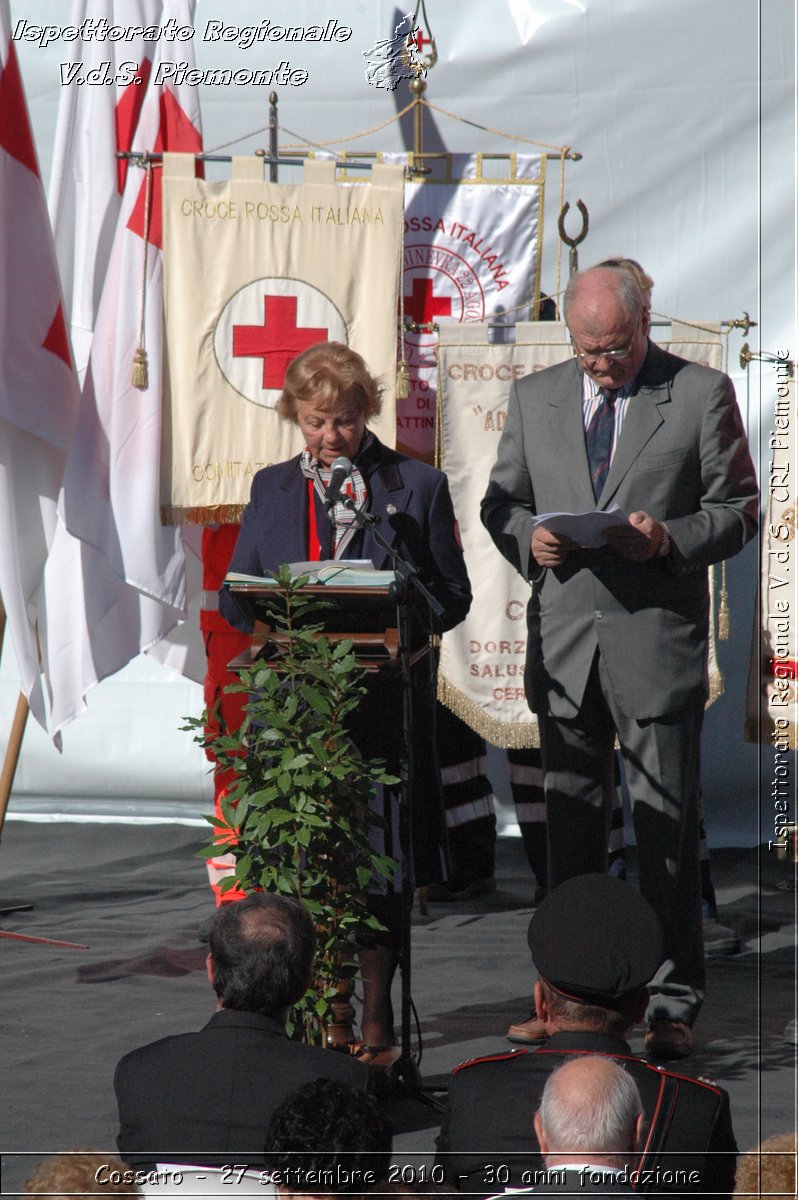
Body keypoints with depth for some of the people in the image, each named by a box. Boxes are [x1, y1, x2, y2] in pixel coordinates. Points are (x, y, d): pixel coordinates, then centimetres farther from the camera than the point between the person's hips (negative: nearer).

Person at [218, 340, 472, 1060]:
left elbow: (452, 596, 5)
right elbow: (235, 598, 13)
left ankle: (376, 1012, 10)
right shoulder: (272, 490, 14)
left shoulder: (418, 487, 5)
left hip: (384, 698, -2)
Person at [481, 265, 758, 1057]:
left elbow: (736, 510, 1)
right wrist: (527, 538, -4)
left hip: (657, 636, -4)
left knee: (666, 828, -2)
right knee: (569, 821, 9)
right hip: (562, 638, 4)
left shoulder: (701, 395, 0)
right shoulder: (533, 398, 12)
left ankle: (672, 1002, 4)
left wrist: (671, 538, -17)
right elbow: (500, 501, 17)